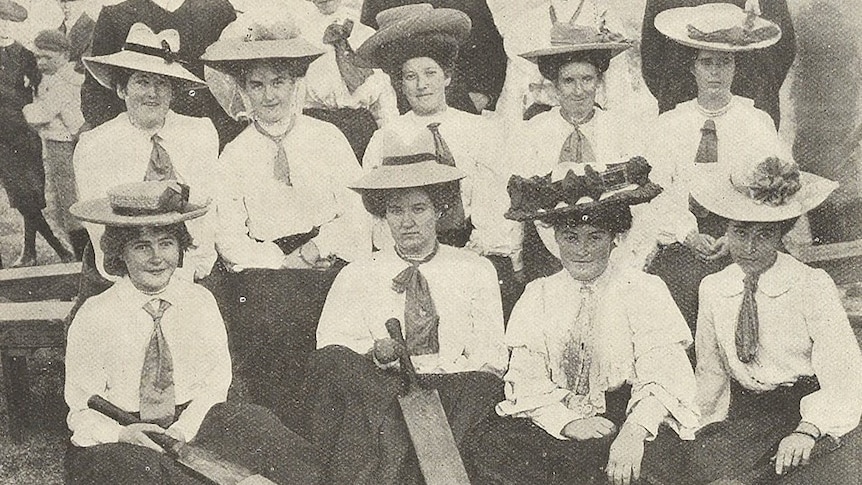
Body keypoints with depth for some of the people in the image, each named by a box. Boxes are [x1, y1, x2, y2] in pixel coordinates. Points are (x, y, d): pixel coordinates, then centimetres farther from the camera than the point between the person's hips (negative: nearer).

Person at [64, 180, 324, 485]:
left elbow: (215, 383, 1)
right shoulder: (94, 318, -5)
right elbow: (81, 410, -3)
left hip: (191, 424, 3)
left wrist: (182, 430, -18)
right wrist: (121, 434, -26)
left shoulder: (200, 303, 3)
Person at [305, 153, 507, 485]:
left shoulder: (476, 272, 14)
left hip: (454, 392, 0)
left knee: (479, 384, -33)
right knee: (330, 363, -30)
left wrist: (418, 366, -12)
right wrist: (376, 356, -19)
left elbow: (490, 359, 5)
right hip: (371, 389, 0)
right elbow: (330, 355, 3)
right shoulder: (355, 277, 14)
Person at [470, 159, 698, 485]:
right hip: (552, 419, 2)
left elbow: (661, 376, -9)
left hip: (623, 417, -2)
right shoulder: (538, 296, 12)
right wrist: (567, 421, -18)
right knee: (495, 448, -25)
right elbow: (527, 381, 3)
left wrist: (634, 433, -29)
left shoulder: (644, 292, 4)